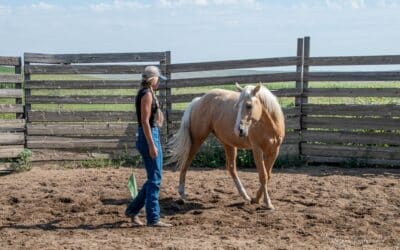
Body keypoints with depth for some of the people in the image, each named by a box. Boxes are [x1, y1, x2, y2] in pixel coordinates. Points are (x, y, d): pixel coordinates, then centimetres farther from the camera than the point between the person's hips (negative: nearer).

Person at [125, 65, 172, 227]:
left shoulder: (147, 93, 16)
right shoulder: (147, 94, -14)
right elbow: (145, 121, -20)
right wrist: (152, 145, -23)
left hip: (152, 136, 10)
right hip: (149, 137, -10)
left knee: (154, 178, 15)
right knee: (155, 179, -3)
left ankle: (133, 210, 21)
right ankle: (153, 218, 3)